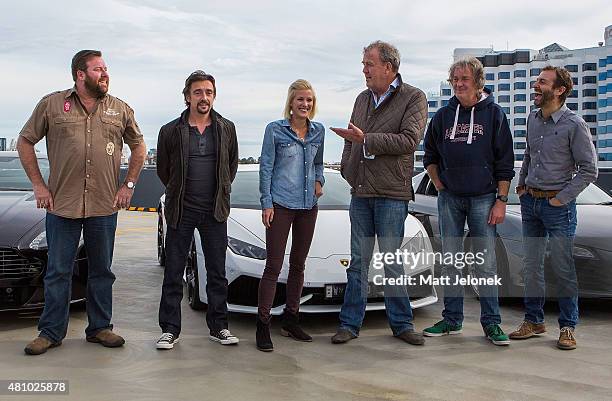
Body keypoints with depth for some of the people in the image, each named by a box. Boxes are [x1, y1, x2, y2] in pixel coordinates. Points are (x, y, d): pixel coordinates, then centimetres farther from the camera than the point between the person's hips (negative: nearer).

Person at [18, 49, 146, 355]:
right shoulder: (52, 104, 2)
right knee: (58, 272, 5)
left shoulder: (120, 109, 7)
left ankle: (100, 328, 22)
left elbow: (138, 147, 16)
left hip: (105, 206, 2)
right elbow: (25, 142, 7)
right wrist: (38, 185, 1)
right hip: (62, 204, -2)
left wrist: (129, 185, 6)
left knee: (102, 271, 10)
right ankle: (51, 332, 16)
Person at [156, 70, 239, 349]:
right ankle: (170, 329, 13)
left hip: (215, 211, 2)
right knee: (173, 273, 3)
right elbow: (162, 169, 10)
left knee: (217, 272, 7)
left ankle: (218, 327, 18)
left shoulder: (227, 129, 5)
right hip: (181, 211, -1)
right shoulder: (171, 131, -2)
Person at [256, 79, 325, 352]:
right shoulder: (275, 130, -4)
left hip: (308, 205, 5)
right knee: (273, 266, -6)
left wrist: (319, 181, 2)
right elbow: (266, 168, -4)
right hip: (281, 204, -5)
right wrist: (266, 203, -9)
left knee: (298, 265, 12)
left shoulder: (318, 131, 9)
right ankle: (263, 325, 1)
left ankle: (290, 320, 24)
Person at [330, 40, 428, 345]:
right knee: (358, 261, 9)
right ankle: (350, 323, 16)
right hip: (360, 193, 5)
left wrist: (366, 140, -17)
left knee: (392, 263, 1)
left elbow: (409, 140, -16)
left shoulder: (413, 98, -3)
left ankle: (401, 323, 16)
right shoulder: (363, 98, 15)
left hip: (392, 194, -5)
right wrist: (347, 167, 5)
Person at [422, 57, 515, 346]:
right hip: (449, 198, 3)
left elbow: (505, 162, -1)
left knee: (486, 263, -2)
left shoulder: (494, 114, 1)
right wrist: (439, 185, 5)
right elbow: (430, 156, 18)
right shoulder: (443, 115, 9)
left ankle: (491, 322, 8)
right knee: (450, 261, 7)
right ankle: (452, 320, 16)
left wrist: (501, 200, -7)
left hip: (483, 198, -3)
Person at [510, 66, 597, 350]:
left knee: (562, 268, 1)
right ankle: (534, 321, 21)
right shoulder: (533, 119, 8)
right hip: (530, 202, 6)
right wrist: (521, 185, 12)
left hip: (558, 205, -6)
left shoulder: (574, 124, -11)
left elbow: (589, 169, -11)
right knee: (530, 266, 10)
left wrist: (562, 198, -13)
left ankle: (568, 326, 13)